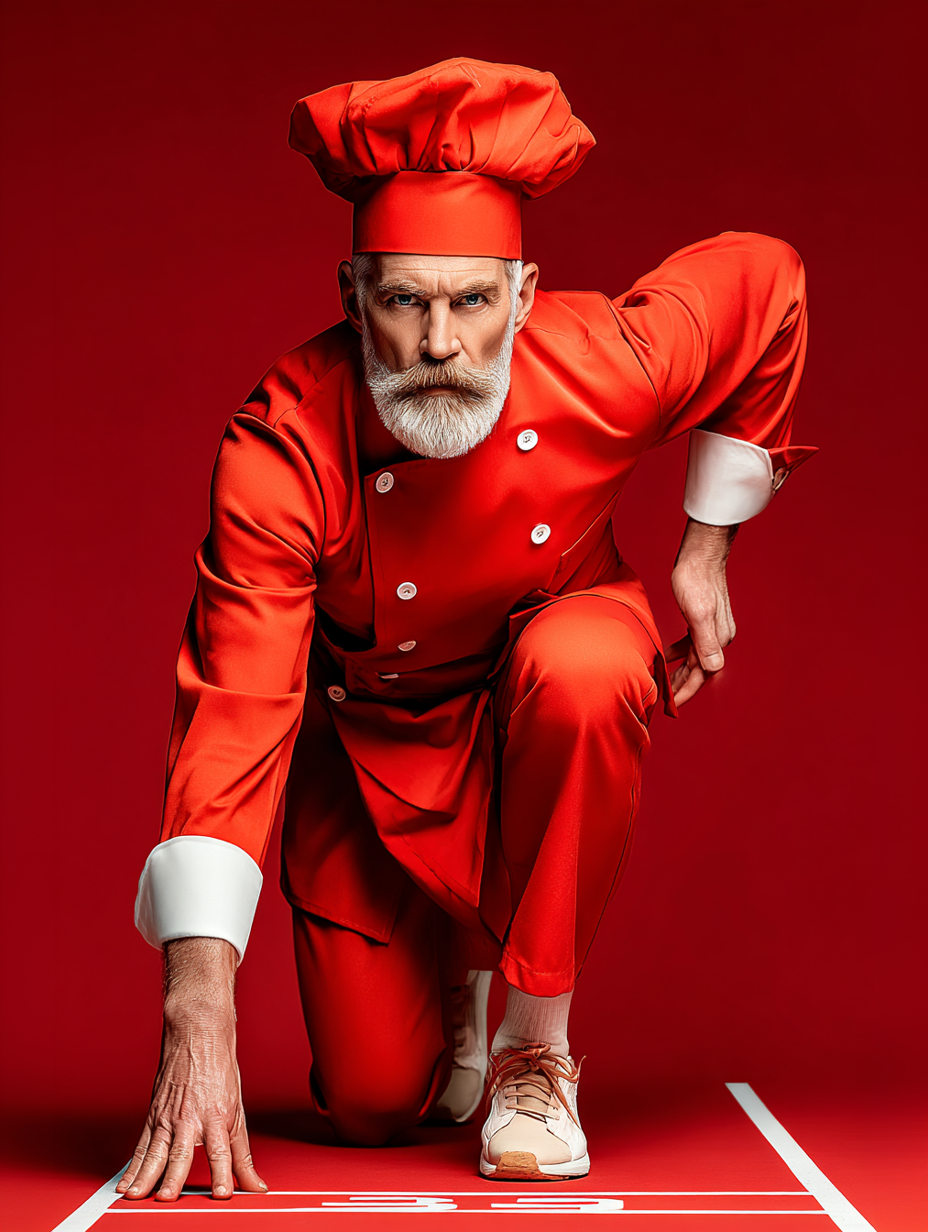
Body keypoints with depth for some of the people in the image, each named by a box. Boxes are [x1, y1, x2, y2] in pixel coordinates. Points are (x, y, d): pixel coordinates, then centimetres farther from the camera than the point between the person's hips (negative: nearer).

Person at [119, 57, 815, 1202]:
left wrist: (706, 549, -6)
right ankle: (449, 976, 37)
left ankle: (537, 1043, -18)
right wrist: (199, 1015, -45)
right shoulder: (281, 451, -32)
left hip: (544, 707, 1)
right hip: (373, 743, 0)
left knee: (584, 665, -38)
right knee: (370, 1103, -2)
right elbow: (233, 709, -37)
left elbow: (765, 282, -7)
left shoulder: (598, 366, -28)